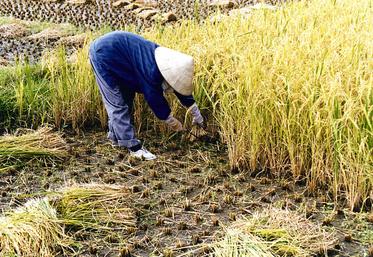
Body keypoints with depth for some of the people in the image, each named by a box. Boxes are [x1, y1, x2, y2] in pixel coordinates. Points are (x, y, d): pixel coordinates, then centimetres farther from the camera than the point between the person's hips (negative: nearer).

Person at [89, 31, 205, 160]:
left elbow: (182, 89, 5)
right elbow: (155, 98, -19)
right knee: (118, 104, -8)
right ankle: (134, 147, -6)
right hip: (103, 53, -9)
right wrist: (172, 122, -7)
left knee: (126, 99, 13)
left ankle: (115, 137, 25)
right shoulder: (151, 70, -31)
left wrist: (197, 114, 13)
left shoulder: (167, 59, -5)